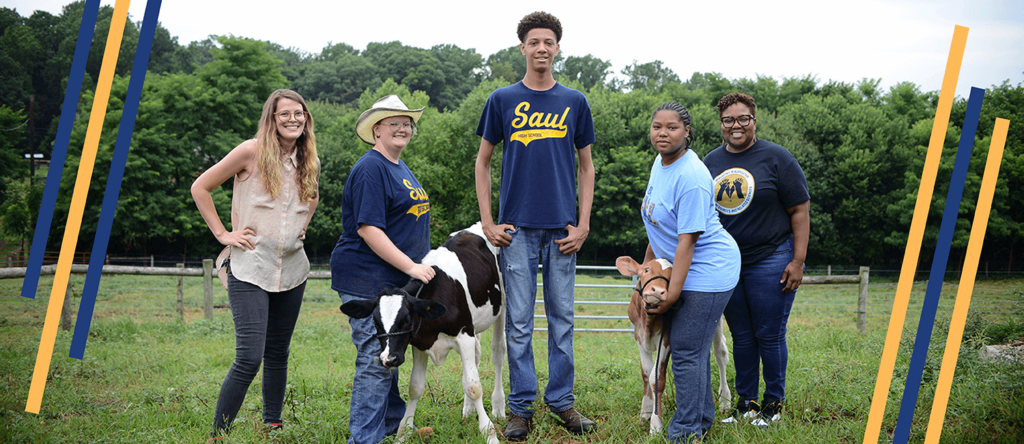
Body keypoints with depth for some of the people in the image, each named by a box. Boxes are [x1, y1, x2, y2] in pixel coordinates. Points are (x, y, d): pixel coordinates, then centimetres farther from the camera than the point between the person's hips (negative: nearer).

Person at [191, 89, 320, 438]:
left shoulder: (307, 161, 9)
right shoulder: (252, 152, -7)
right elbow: (200, 188, -2)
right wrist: (223, 234, -5)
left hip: (292, 268, 6)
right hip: (250, 268, -5)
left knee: (278, 354, 13)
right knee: (249, 357, -12)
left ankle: (273, 426, 26)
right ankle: (218, 433, 0)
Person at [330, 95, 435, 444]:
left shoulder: (400, 168, 17)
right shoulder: (370, 169, -15)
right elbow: (368, 229, -22)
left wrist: (416, 265, 25)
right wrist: (410, 266, -24)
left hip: (396, 280, 10)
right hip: (367, 280, -10)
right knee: (375, 357, -8)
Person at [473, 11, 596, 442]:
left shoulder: (574, 102, 8)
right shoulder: (502, 100, 4)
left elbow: (586, 166, 11)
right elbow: (483, 162, 9)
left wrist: (583, 224, 2)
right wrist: (487, 221, 0)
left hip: (562, 228, 1)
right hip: (517, 228, -1)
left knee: (562, 318, 7)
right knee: (519, 321, 2)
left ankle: (562, 401, 19)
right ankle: (521, 407, 11)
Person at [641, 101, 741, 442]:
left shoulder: (691, 177, -22)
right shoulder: (660, 162, 7)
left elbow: (687, 239, -23)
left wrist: (672, 294, -22)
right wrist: (647, 264, 24)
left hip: (708, 271, -9)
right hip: (681, 269, 9)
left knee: (687, 351, -6)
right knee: (690, 346, 15)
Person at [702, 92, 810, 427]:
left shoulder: (776, 158, -4)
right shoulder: (710, 163, 9)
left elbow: (800, 210, -6)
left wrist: (798, 260, -12)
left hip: (771, 260, -4)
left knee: (769, 336, 1)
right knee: (741, 337, 10)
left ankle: (774, 402, 17)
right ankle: (746, 402, 21)